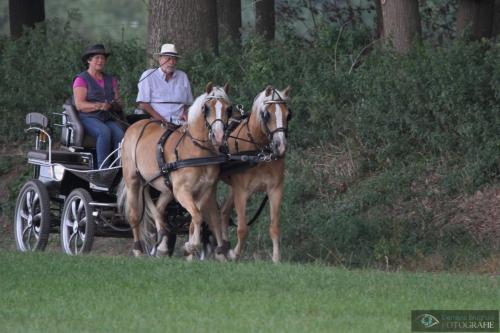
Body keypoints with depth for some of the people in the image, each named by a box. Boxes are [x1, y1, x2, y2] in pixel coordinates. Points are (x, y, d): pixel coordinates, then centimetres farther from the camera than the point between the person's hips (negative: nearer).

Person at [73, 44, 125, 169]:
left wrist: (116, 103, -8)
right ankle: (103, 168, -37)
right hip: (88, 118, -4)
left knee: (119, 134, -29)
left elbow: (119, 103, 18)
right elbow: (79, 105, -8)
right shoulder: (81, 80, 4)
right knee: (105, 132, -36)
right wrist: (99, 106, -21)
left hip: (108, 118, 4)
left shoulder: (110, 80, 21)